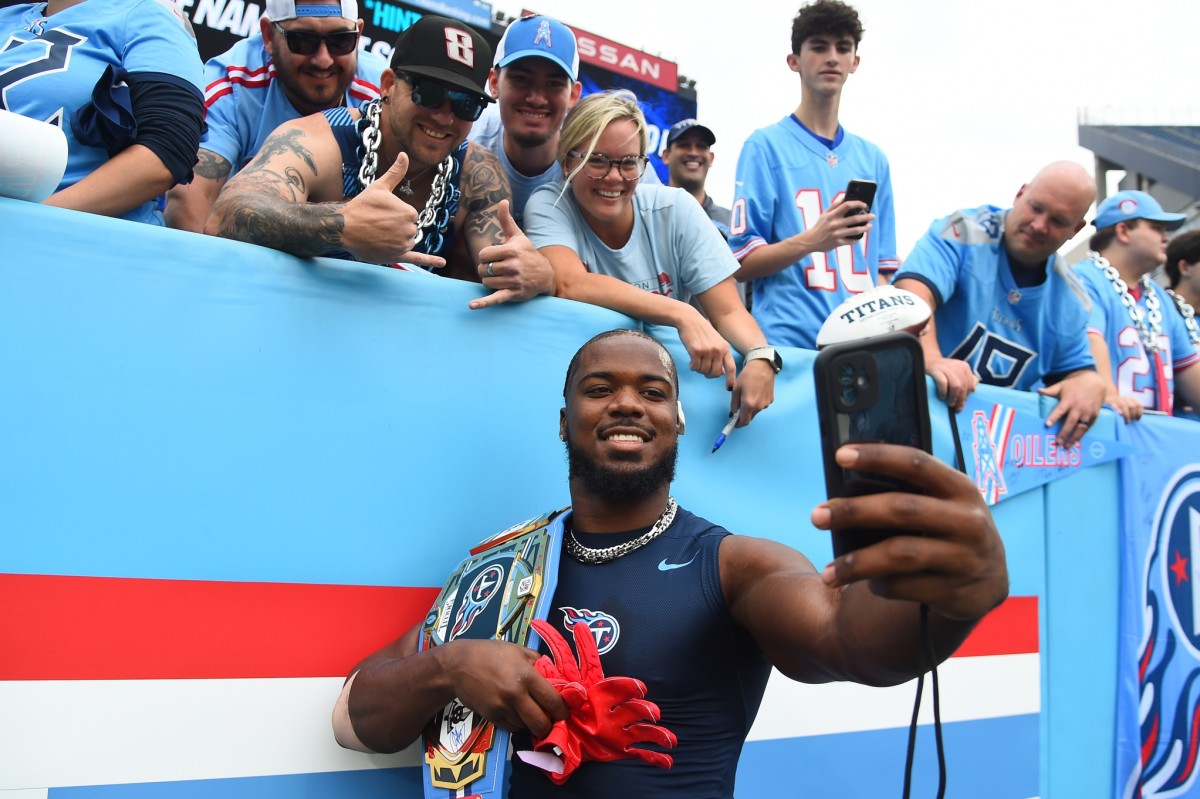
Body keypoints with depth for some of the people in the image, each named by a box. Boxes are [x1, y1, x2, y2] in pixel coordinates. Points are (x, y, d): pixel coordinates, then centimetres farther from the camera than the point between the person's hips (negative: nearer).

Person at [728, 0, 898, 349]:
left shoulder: (873, 159, 14)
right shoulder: (766, 146, 0)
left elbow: (881, 269, 16)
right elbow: (741, 263, -5)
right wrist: (811, 241, -19)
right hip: (787, 346, -4)